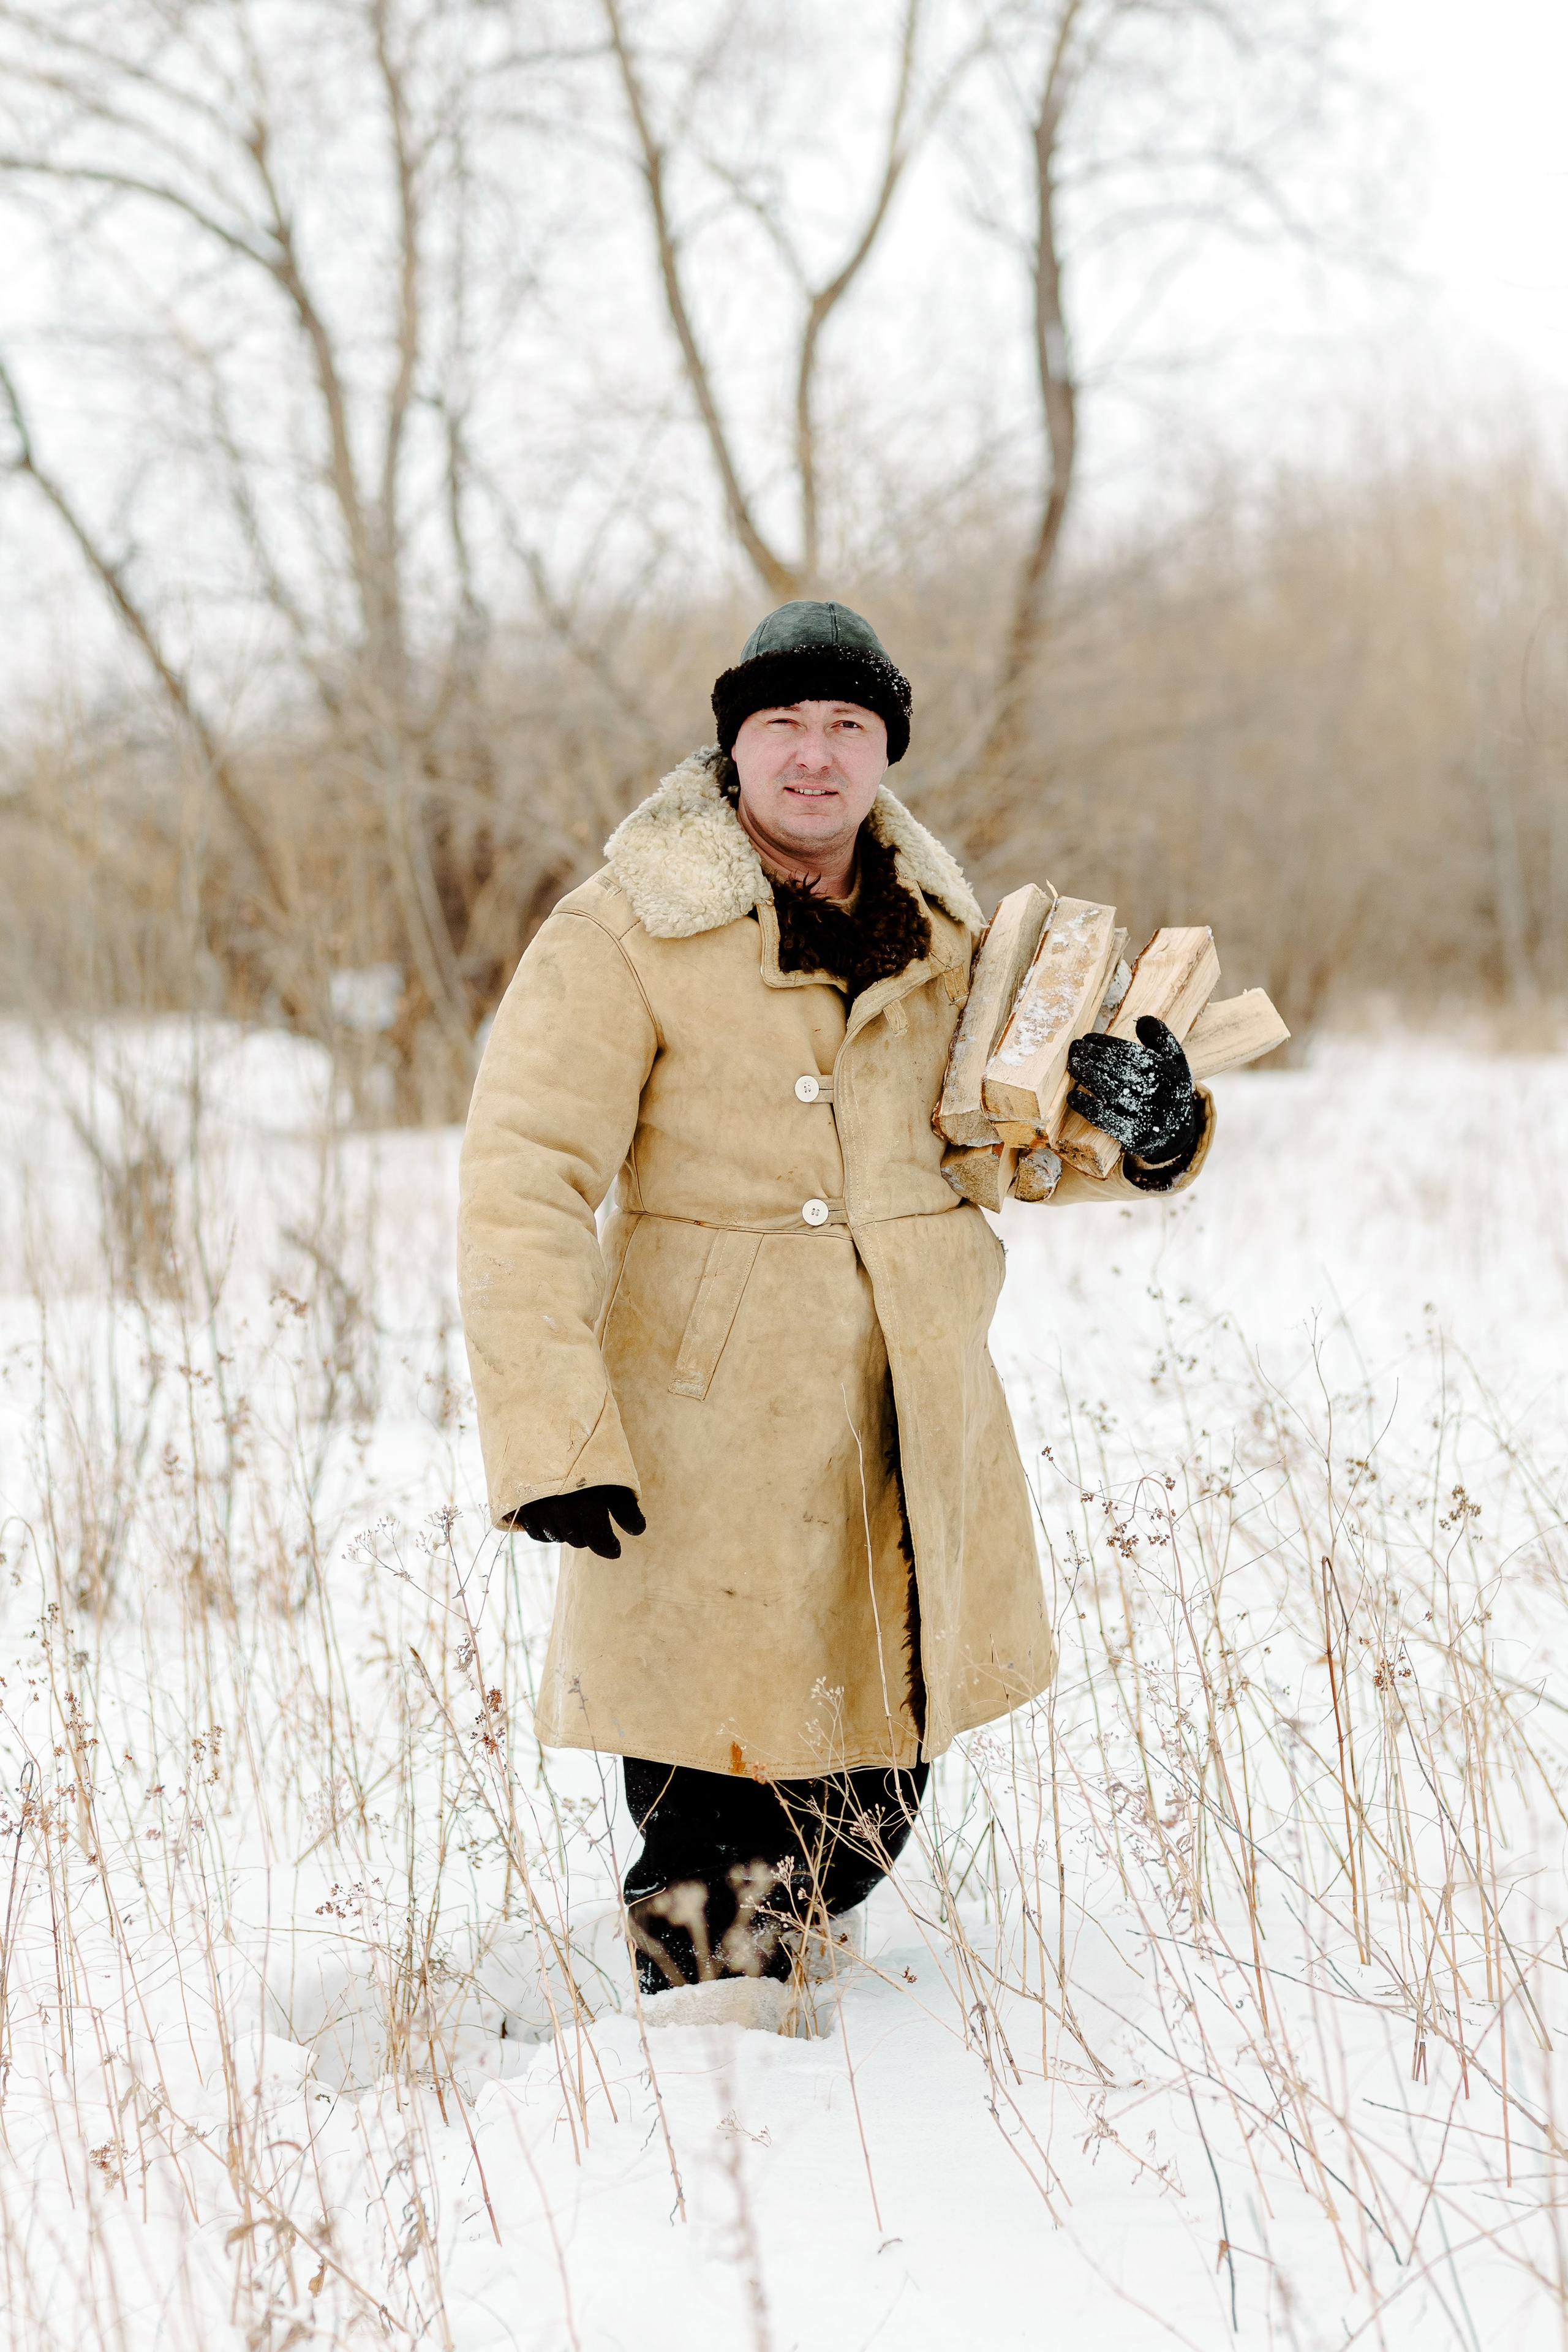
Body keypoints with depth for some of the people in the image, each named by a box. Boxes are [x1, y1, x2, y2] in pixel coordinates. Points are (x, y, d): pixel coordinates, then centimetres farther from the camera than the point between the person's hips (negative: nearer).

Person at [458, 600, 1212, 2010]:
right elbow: (522, 1188, -14)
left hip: (915, 1438, 6)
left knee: (876, 1809, 16)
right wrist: (552, 1438, -23)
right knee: (721, 1832, -5)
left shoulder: (940, 929, 9)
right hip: (714, 1439, -6)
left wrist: (1143, 1132, -6)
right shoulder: (625, 938, -9)